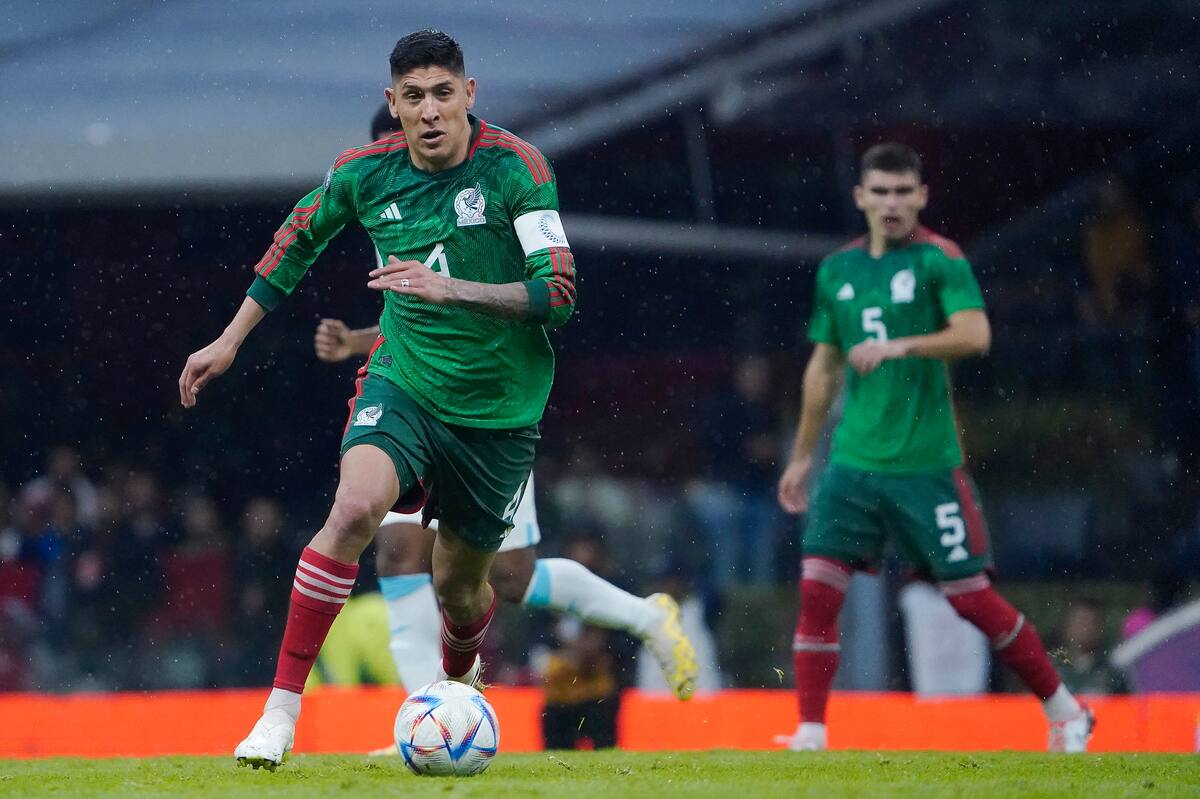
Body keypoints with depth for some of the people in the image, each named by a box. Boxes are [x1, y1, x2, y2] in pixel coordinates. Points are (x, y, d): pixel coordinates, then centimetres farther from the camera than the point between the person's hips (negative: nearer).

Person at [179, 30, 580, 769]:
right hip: (404, 381, 1)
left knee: (459, 582, 12)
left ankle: (459, 684, 49)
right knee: (356, 507, -28)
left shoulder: (514, 168, -16)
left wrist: (450, 288, -34)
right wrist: (230, 340, 18)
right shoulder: (364, 174, -5)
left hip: (499, 408, -1)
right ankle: (282, 709, -26)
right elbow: (300, 237, 16)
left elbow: (559, 290, -21)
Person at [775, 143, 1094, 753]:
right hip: (852, 463, 4)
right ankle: (810, 734, -1)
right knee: (817, 591, -7)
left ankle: (1064, 712, 14)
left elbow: (975, 335, -20)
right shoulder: (837, 270, 11)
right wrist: (801, 456, 23)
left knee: (972, 598, -1)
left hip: (926, 466, -4)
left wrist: (902, 346, -33)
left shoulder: (939, 260, -5)